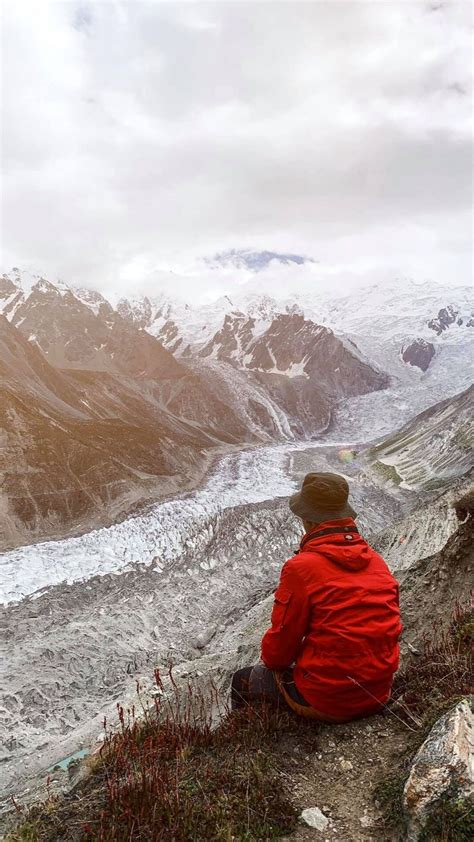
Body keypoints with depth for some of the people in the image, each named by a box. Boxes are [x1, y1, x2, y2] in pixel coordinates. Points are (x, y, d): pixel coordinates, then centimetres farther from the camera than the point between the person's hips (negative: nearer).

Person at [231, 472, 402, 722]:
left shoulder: (301, 567, -20)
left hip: (328, 701, -6)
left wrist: (270, 661, 12)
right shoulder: (376, 561, 0)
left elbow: (283, 635, -12)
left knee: (243, 681, 17)